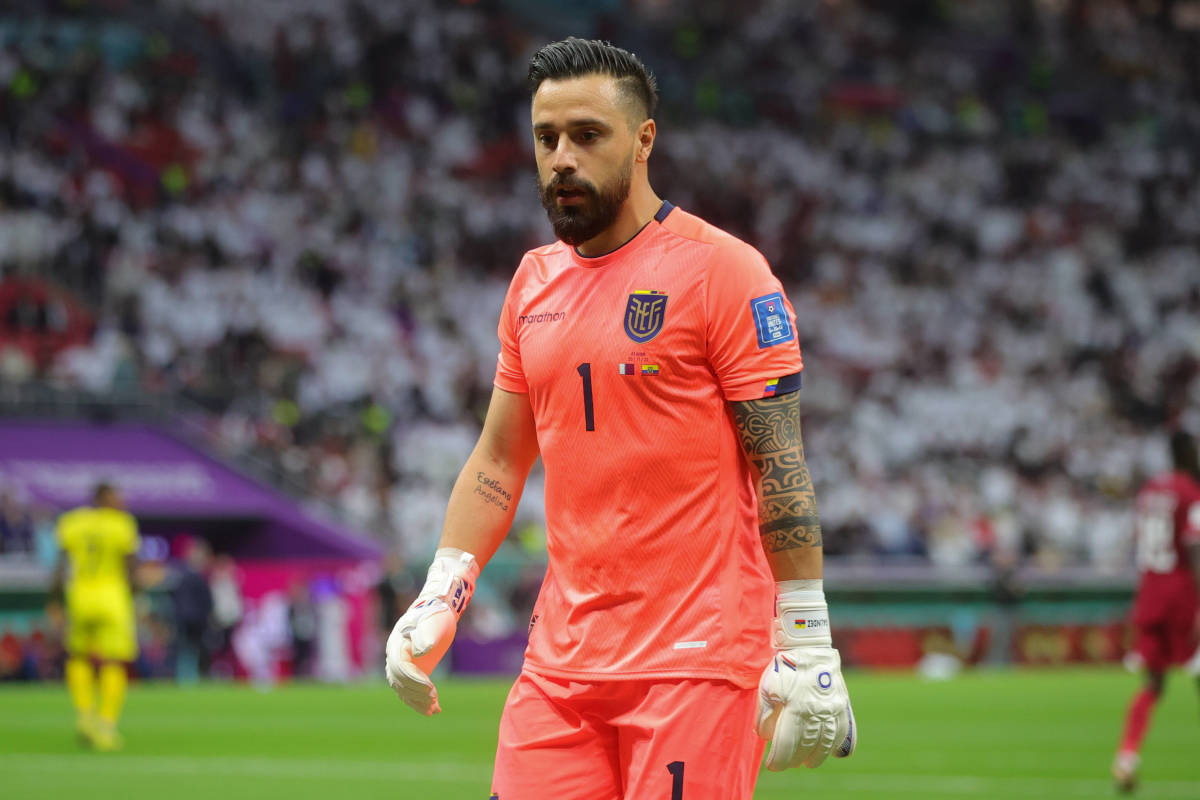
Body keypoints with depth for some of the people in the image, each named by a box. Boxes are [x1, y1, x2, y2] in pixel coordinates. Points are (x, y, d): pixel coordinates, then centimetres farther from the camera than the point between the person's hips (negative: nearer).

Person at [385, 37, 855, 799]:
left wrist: (807, 650, -12)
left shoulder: (722, 269, -6)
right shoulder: (534, 281, 14)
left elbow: (781, 469, -8)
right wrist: (440, 598, 8)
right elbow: (499, 461, 20)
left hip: (697, 660, -6)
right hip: (559, 662, 6)